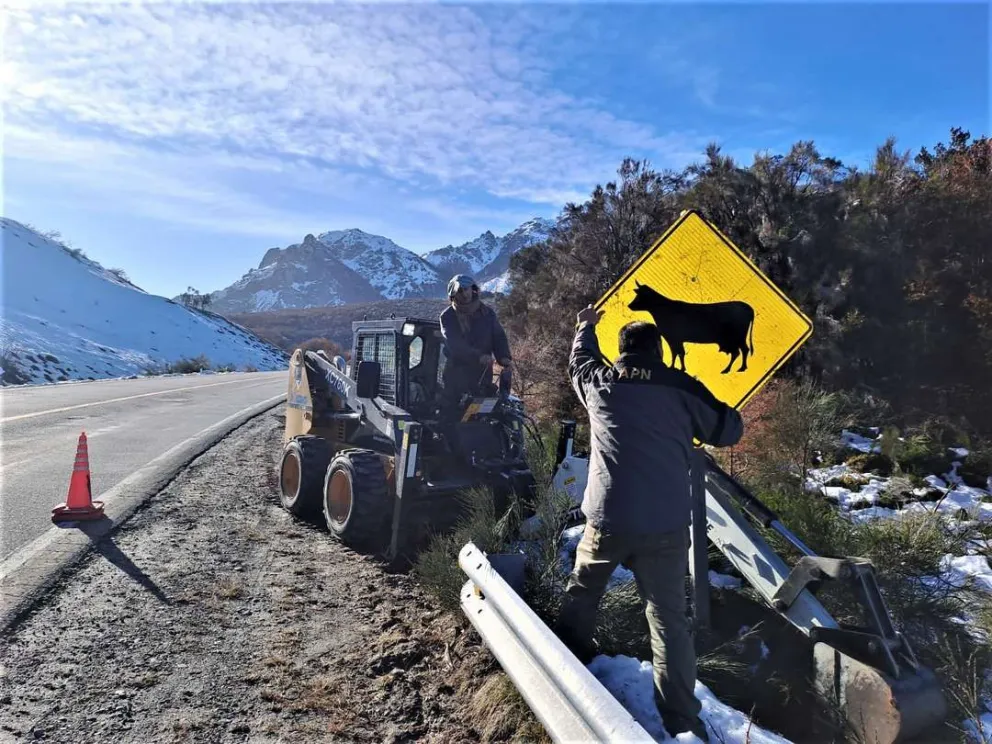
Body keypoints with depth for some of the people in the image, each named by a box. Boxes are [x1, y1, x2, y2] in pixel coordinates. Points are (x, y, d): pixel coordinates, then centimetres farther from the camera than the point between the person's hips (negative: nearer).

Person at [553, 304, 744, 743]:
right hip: (666, 525, -1)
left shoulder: (600, 383, 3)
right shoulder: (682, 389, -1)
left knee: (581, 595, 25)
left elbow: (580, 360, 26)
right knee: (668, 618, 6)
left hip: (607, 518, 1)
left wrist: (585, 328, 45)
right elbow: (729, 431, 10)